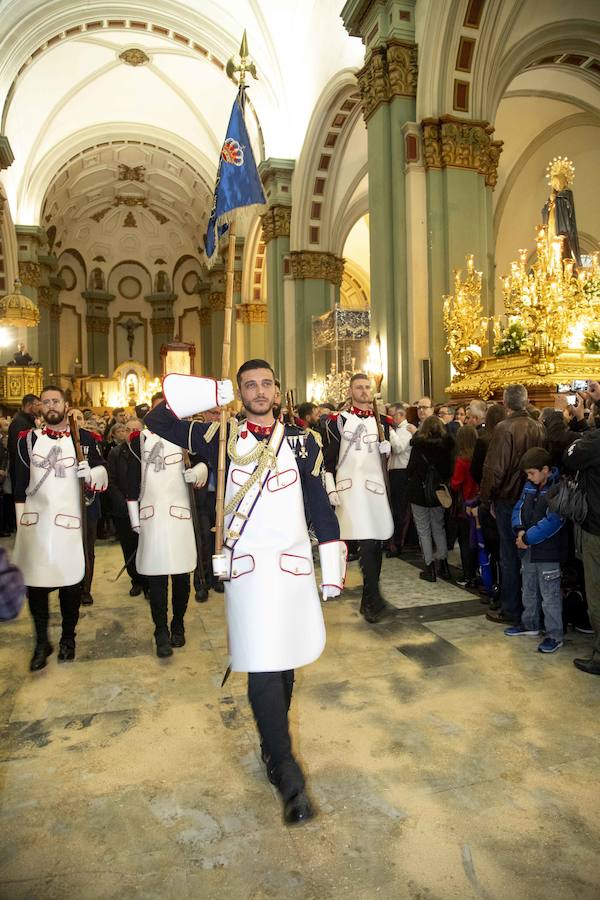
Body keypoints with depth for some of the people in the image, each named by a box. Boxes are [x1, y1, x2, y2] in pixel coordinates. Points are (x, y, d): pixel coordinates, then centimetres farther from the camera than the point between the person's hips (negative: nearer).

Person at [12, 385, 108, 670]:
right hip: (35, 522, 2)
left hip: (69, 521, -1)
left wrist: (90, 472, -24)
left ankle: (68, 638, 27)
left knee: (71, 583, 8)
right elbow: (20, 484, 10)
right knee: (34, 583, 6)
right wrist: (21, 519, 8)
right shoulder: (28, 439, 6)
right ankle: (42, 642, 23)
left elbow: (102, 478, -2)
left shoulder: (84, 438, 1)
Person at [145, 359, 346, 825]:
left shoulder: (302, 441, 5)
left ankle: (273, 745, 36)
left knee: (285, 663, 15)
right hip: (247, 566, -2)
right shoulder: (223, 437, 2)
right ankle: (287, 773, 8)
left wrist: (333, 568, 5)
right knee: (263, 669, -5)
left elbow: (321, 506, 7)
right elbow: (159, 420, -4)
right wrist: (217, 395, -8)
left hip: (294, 564, 3)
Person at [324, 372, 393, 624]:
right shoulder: (338, 421, 2)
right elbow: (329, 457, 0)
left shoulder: (382, 421, 14)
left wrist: (387, 448, -3)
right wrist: (331, 489, -7)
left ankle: (369, 598, 21)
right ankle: (374, 600, -5)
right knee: (367, 542, -12)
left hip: (376, 486, 4)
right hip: (350, 487, -4)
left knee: (376, 542, 7)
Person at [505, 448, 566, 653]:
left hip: (548, 553, -8)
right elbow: (518, 509, 9)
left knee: (550, 595, 2)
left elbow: (551, 522, -24)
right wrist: (520, 530, -10)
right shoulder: (529, 487, 6)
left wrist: (527, 538, -21)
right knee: (529, 590, 21)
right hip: (528, 551, 8)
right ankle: (529, 624, 38)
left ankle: (554, 636, 14)